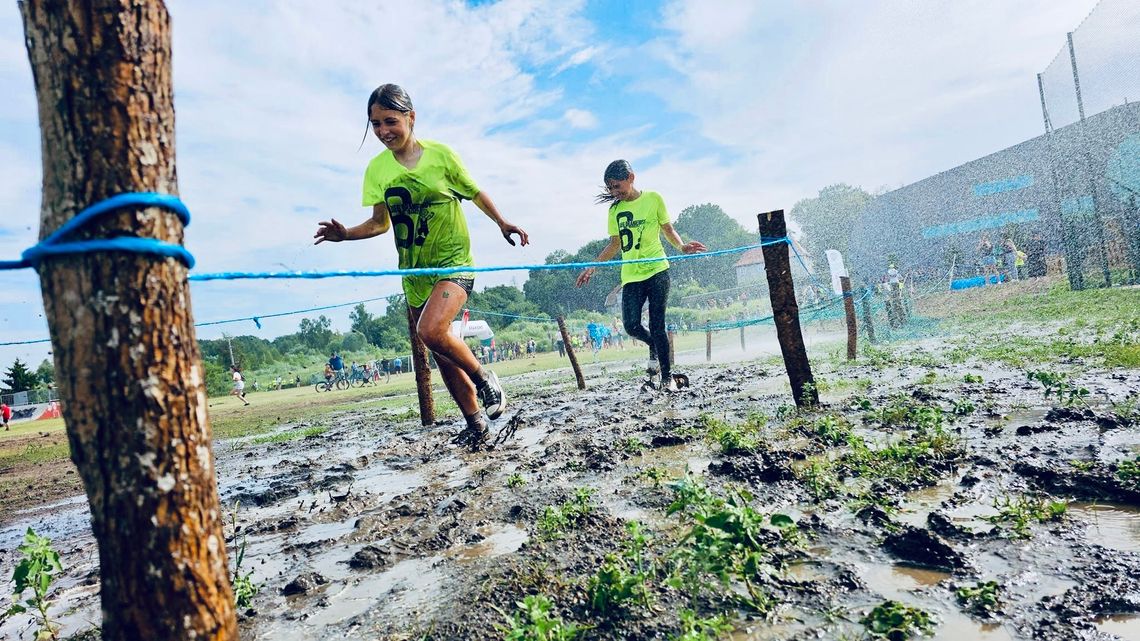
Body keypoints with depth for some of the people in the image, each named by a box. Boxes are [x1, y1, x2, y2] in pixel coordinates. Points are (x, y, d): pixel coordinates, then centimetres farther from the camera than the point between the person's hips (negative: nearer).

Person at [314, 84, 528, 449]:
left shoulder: (440, 154, -6)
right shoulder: (376, 169, 2)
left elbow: (476, 194, 7)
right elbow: (380, 222, 7)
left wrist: (502, 223, -1)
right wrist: (346, 234, -10)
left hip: (453, 261, -5)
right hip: (414, 272, 5)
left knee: (431, 330, -29)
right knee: (443, 356, 9)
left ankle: (485, 378, -2)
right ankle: (475, 425, 24)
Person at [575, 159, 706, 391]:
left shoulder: (653, 198, 2)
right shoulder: (615, 210, 11)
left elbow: (668, 229, 10)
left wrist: (682, 246, -8)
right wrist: (592, 266, 9)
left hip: (657, 270, -3)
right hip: (631, 276, 3)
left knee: (657, 326, -4)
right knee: (631, 325, -9)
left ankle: (667, 377, 10)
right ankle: (654, 347, 24)